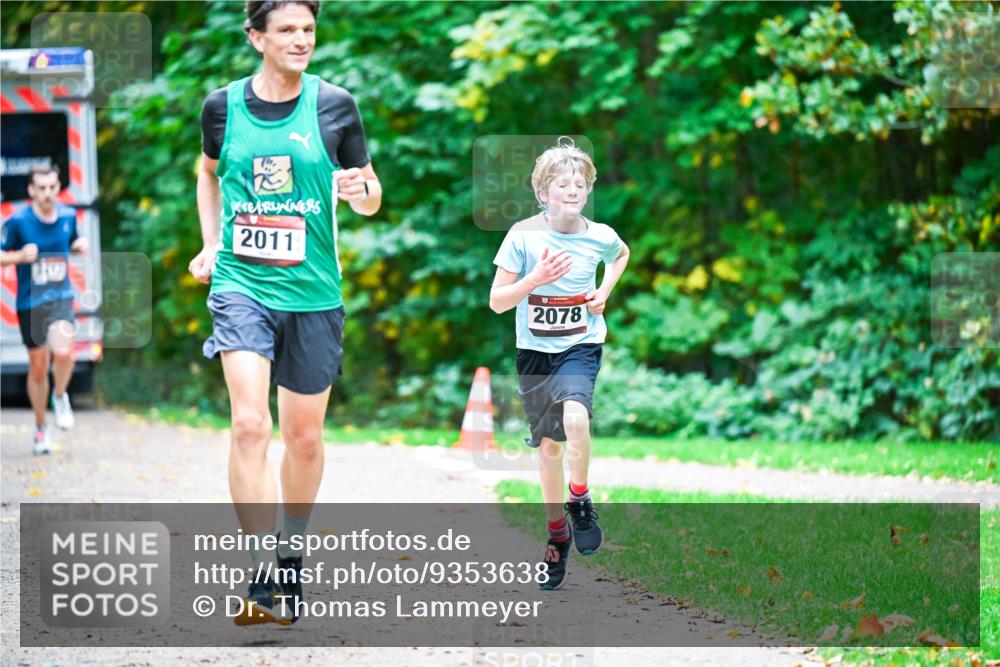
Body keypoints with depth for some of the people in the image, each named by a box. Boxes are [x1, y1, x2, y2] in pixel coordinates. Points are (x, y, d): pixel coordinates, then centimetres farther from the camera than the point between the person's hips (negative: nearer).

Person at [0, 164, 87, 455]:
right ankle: (41, 428, 26)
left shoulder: (68, 216, 2)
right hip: (30, 302, -1)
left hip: (61, 299, 1)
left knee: (63, 352, -25)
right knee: (38, 368, 7)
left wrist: (80, 246, -2)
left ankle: (60, 396, 7)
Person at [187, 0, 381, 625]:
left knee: (304, 433, 10)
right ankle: (262, 576, -18)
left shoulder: (335, 105, 0)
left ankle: (291, 557, 33)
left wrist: (361, 189, -16)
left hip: (313, 292, 1)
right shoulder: (223, 106, 2)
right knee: (250, 423, -18)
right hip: (241, 285, -1)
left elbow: (370, 198, 7)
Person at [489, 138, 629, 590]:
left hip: (581, 346, -1)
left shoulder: (600, 237, -6)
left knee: (575, 417, -29)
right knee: (548, 445, 10)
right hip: (535, 350, 1)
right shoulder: (523, 236, -11)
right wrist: (536, 278, -22)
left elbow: (622, 254, 20)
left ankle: (580, 501, -5)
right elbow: (497, 301, -8)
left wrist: (605, 291, 4)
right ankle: (557, 532, 29)